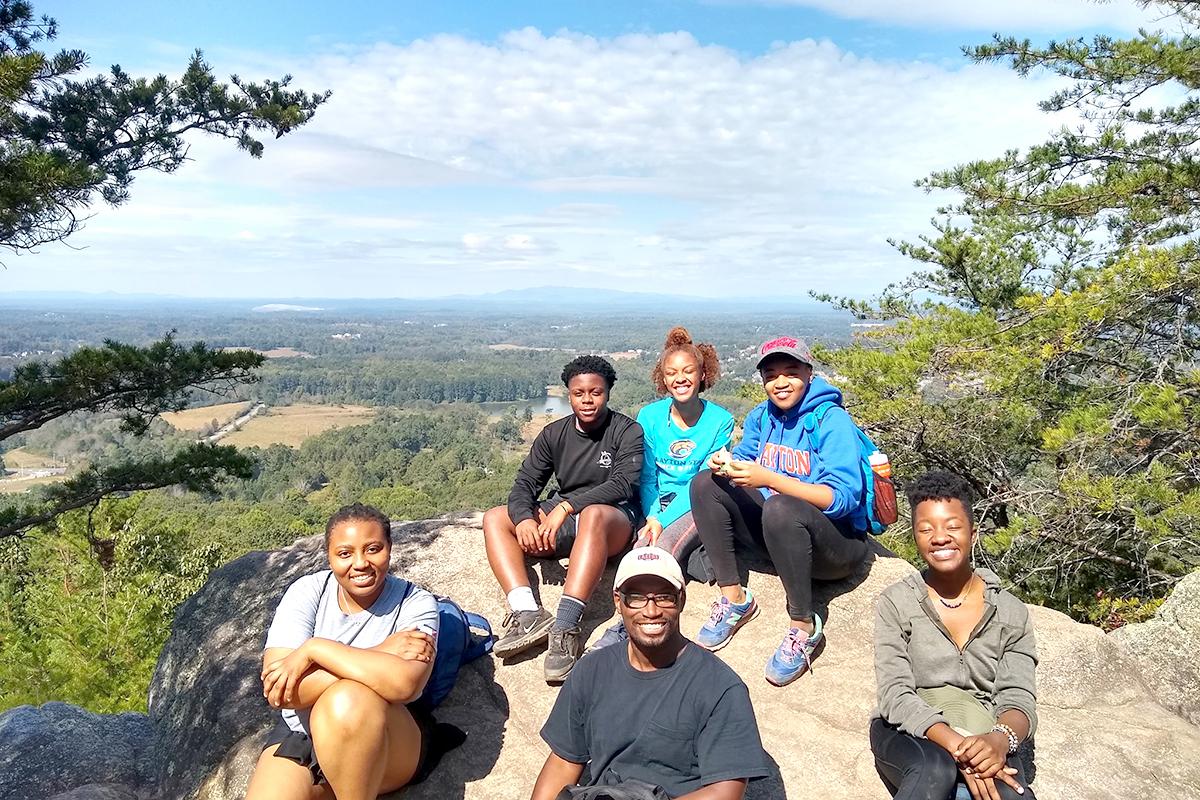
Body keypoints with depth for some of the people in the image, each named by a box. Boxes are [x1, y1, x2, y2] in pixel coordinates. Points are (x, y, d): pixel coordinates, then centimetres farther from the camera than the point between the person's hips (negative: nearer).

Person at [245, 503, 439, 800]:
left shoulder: (416, 603, -11)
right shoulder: (306, 592, -5)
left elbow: (405, 683, -30)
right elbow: (279, 689, -18)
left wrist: (315, 649, -24)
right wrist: (378, 656, -23)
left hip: (390, 742, 0)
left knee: (347, 702, -31)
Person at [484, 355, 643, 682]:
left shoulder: (627, 431, -3)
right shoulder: (554, 434, 9)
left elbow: (621, 484, -16)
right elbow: (525, 482, 3)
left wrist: (566, 506, -26)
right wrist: (523, 518, -20)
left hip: (614, 521, -5)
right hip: (562, 522, 6)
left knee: (593, 514, -40)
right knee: (495, 518, -12)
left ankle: (566, 627, -45)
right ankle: (528, 615, -31)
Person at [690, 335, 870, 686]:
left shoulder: (831, 420, -15)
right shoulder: (761, 416, 5)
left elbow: (844, 498, -25)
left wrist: (768, 479, -34)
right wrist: (725, 464, -19)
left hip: (837, 544, -6)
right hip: (775, 533, 7)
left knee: (779, 508, -38)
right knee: (706, 484, -8)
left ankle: (804, 627, -19)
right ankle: (734, 598, -5)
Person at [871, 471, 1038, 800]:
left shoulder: (1011, 612, 7)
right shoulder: (896, 603, 0)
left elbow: (1019, 698, -2)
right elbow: (895, 695, -9)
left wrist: (999, 739, -26)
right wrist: (956, 746, -26)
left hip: (984, 739, 1)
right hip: (908, 735, -1)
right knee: (935, 768, -35)